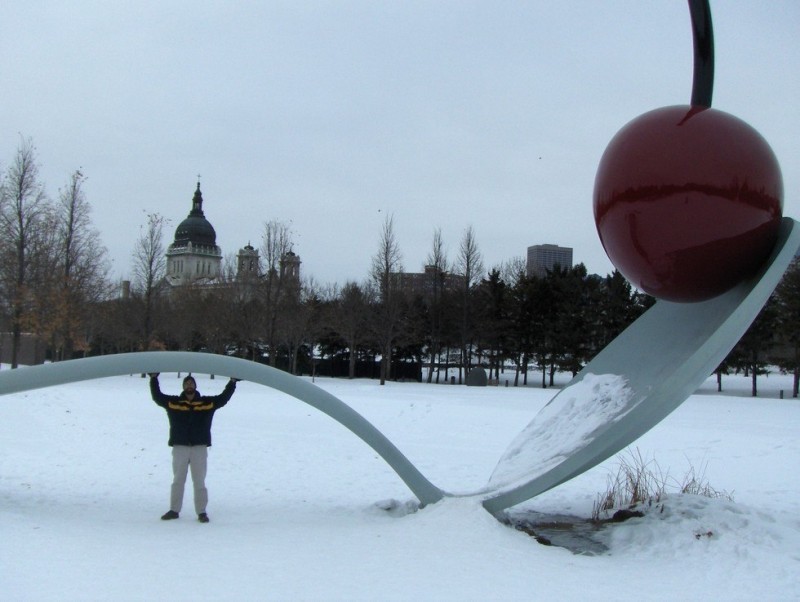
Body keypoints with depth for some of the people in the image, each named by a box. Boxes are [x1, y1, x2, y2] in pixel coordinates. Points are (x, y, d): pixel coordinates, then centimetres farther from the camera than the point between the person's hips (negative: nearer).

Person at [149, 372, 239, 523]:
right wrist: (154, 379, 1)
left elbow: (223, 398, 9)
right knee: (178, 481, 8)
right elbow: (157, 396, 5)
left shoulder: (207, 403, 6)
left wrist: (232, 382, 4)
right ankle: (174, 510, 16)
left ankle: (201, 512, 8)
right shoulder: (173, 402, 5)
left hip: (200, 448, 0)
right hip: (180, 447, 0)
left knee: (199, 482, 3)